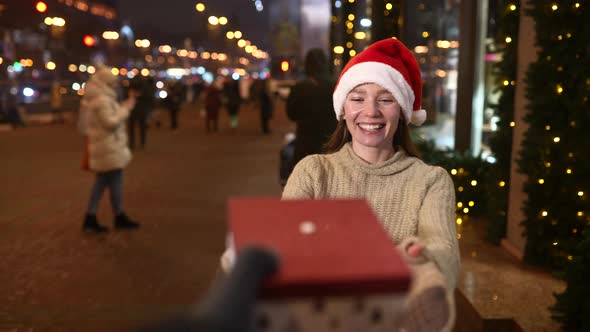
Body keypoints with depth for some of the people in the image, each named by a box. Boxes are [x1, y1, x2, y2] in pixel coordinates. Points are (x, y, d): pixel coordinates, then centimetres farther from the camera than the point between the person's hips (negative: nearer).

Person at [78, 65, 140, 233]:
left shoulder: (100, 98, 14)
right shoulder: (102, 100, -18)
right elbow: (111, 122, -23)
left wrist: (124, 106, 13)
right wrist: (126, 109, -15)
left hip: (104, 146, 10)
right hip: (109, 147, -10)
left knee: (102, 181, 13)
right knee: (115, 181, 1)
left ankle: (90, 218, 14)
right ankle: (119, 217, 13)